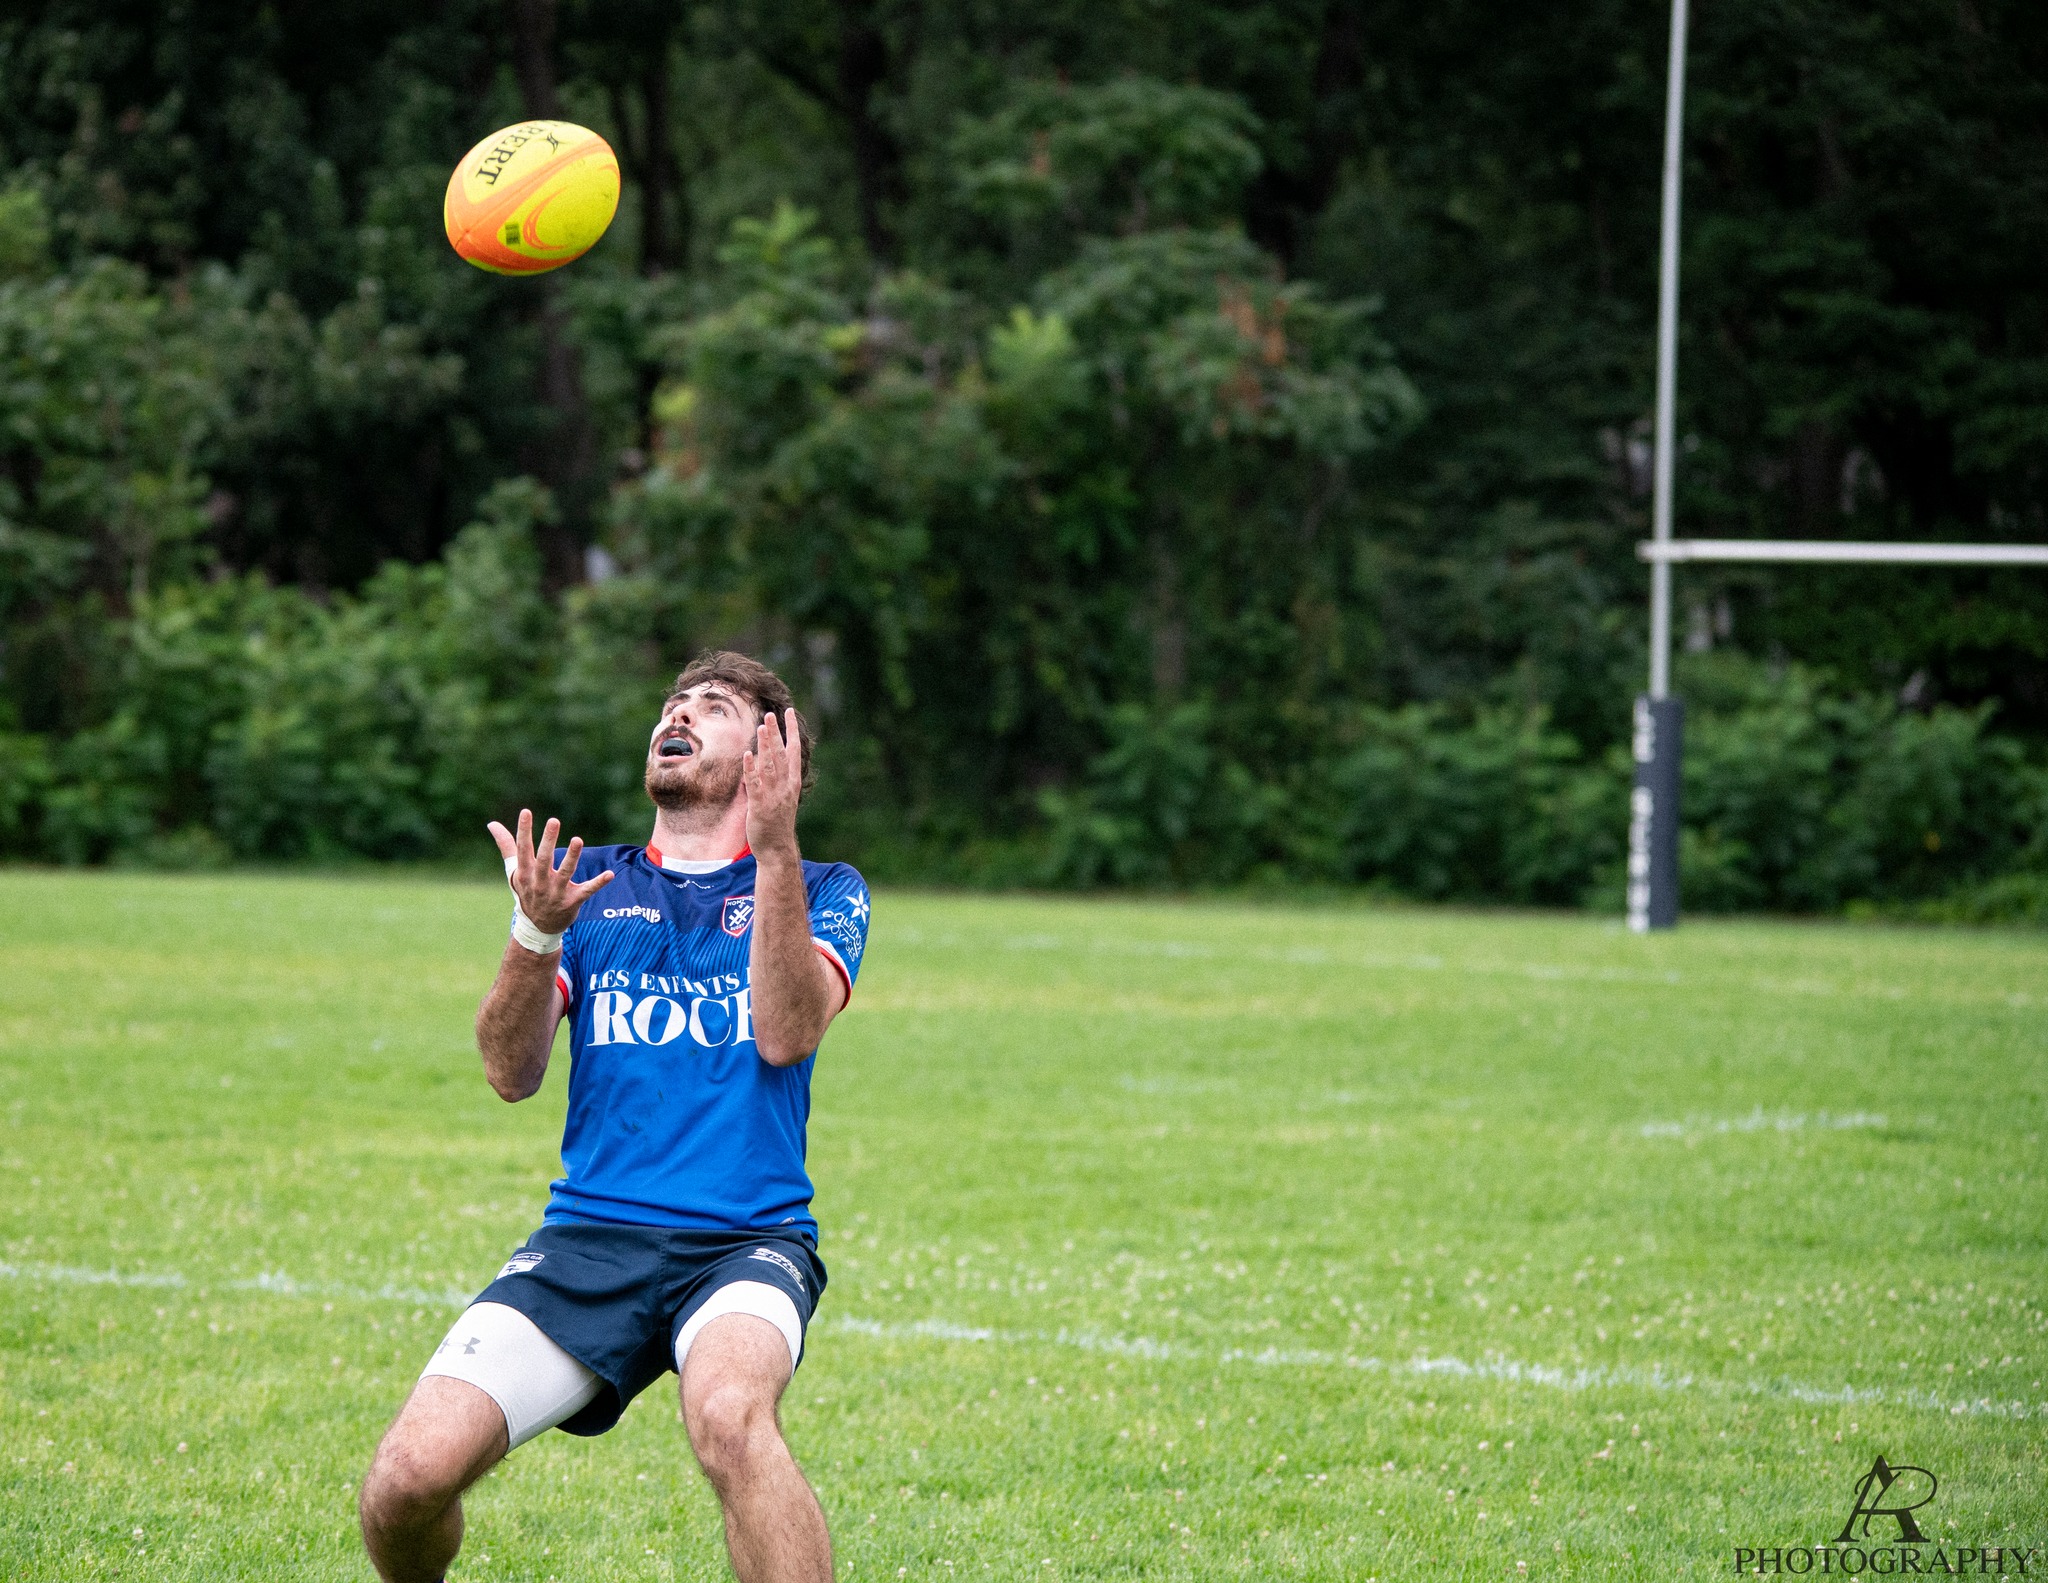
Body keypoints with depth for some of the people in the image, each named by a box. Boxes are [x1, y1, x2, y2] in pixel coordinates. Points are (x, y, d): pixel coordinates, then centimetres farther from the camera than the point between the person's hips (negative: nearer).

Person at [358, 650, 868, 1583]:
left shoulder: (823, 892, 12)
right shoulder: (588, 882, 17)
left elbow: (786, 1033, -8)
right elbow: (512, 1073, 4)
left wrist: (774, 849, -17)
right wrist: (536, 933, -14)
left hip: (745, 1240, -2)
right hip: (588, 1235, 2)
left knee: (728, 1415, -38)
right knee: (409, 1476, -17)